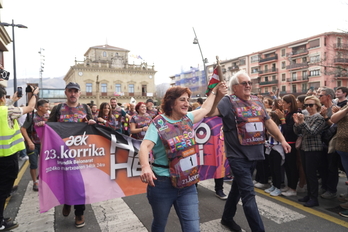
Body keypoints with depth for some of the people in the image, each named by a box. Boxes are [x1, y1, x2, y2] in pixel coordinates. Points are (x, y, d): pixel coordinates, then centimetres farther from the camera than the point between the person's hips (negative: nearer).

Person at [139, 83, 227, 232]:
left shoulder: (188, 118, 5)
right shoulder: (159, 123, -13)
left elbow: (206, 108, 22)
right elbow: (145, 146, -26)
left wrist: (215, 91, 23)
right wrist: (145, 167, -43)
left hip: (187, 183, 5)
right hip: (163, 183, -4)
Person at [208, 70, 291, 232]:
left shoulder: (257, 101, 11)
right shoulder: (228, 102, -10)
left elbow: (269, 122, 15)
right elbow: (209, 112, -26)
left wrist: (282, 140, 10)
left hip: (254, 154, 7)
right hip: (238, 156, -7)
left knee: (238, 188, 21)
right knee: (248, 194, -5)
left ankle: (227, 218, 41)